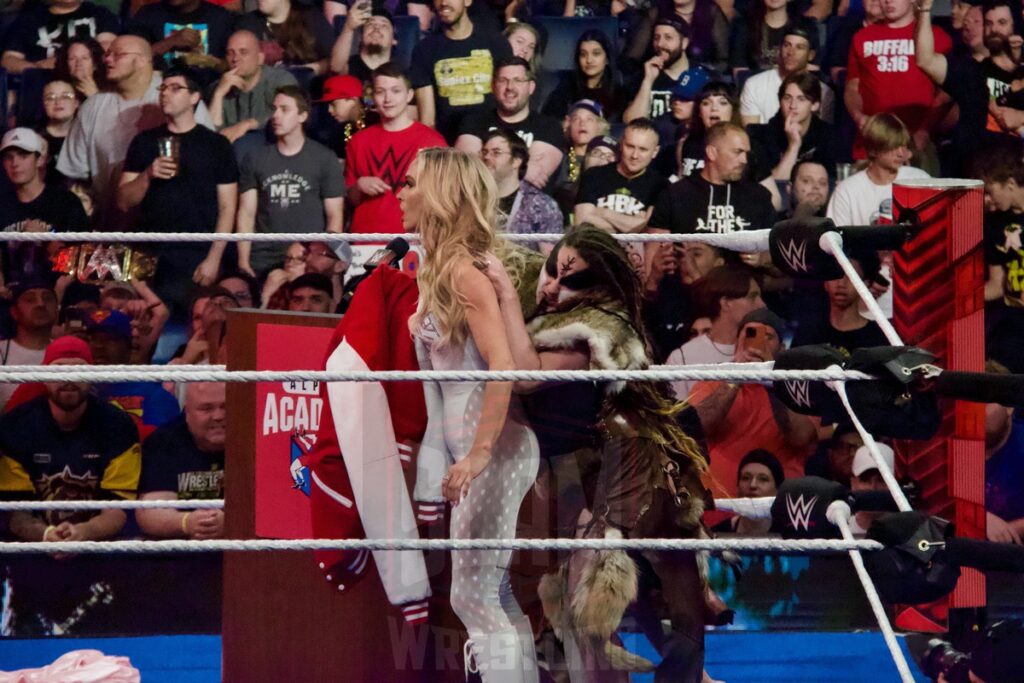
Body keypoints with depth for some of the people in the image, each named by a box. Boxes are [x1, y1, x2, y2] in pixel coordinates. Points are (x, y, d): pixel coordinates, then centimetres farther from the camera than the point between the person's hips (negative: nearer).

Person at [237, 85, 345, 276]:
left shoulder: (324, 159, 3)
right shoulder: (255, 159, 9)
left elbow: (334, 217, 3)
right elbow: (246, 214, 7)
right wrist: (243, 263, -3)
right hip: (262, 263, 2)